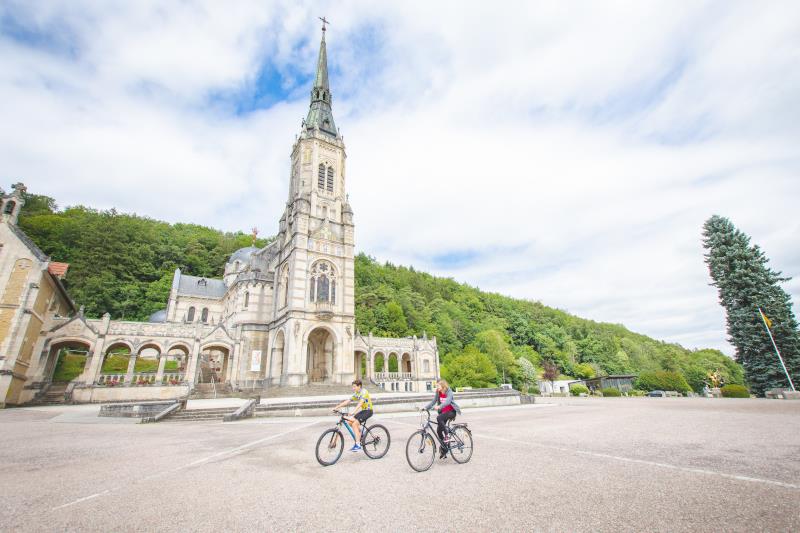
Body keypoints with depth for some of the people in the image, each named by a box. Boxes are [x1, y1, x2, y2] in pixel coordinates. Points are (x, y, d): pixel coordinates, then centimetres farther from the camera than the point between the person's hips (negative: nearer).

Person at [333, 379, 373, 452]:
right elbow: (347, 401, 5)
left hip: (368, 411, -8)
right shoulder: (356, 394, 7)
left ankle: (358, 445, -14)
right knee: (349, 422, -3)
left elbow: (360, 403, -33)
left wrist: (352, 412, -43)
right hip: (363, 410, 9)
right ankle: (360, 434, 15)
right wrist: (336, 407, -3)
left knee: (354, 424, -20)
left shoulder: (364, 392, -19)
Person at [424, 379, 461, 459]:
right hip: (443, 412, 7)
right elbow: (433, 401, -2)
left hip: (451, 411, -6)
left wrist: (439, 407, -49)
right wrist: (425, 408, -16)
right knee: (439, 430, -1)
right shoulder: (438, 393, 1)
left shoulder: (449, 392, -17)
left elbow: (448, 401, -34)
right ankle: (444, 451, 15)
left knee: (439, 418, -31)